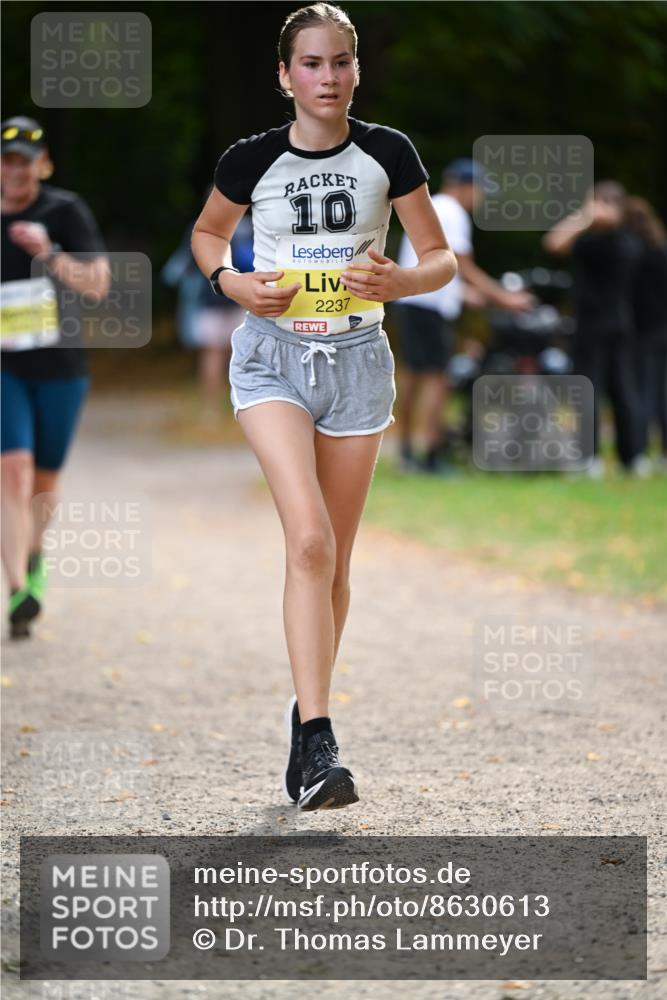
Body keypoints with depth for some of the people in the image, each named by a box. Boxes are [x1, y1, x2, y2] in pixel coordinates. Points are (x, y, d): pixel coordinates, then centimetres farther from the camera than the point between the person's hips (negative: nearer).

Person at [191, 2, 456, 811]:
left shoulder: (387, 154, -3)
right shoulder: (252, 161, -4)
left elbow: (441, 258, 2)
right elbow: (206, 233, 15)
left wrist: (398, 281, -19)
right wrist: (232, 282, -5)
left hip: (357, 359, 2)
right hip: (273, 355, -2)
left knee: (334, 558, 9)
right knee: (310, 538, -20)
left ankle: (308, 709, 27)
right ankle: (316, 741, -24)